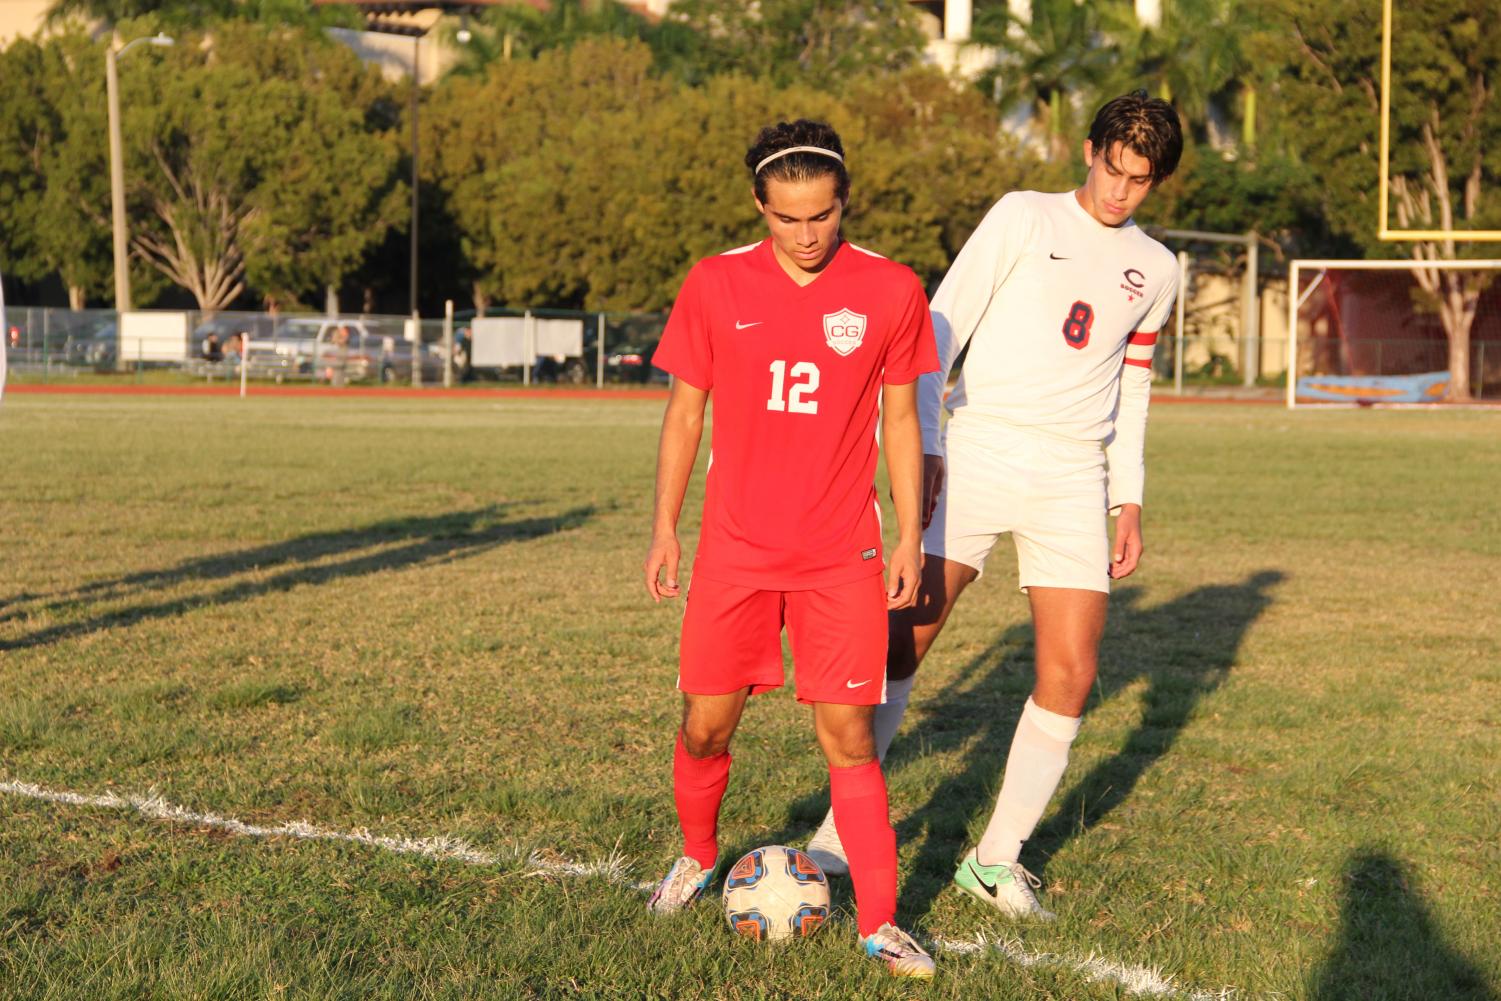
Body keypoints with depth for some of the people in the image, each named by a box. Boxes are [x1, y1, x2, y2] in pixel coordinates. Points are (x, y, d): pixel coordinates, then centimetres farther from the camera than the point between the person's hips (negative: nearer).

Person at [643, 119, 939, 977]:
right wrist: (665, 528, 5)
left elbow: (901, 418, 6)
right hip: (735, 550, 1)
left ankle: (881, 923, 4)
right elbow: (684, 412, 6)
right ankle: (699, 858, 35)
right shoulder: (716, 286, -2)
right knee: (706, 726, 7)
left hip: (842, 554, -1)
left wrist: (910, 535, 2)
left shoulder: (891, 291, -2)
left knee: (849, 735, -3)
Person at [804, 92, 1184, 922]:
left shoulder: (1156, 270, 16)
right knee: (901, 640, -10)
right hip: (977, 453, -3)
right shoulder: (1024, 217, 3)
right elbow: (940, 325, -2)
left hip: (1073, 479, 3)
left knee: (1069, 675, -5)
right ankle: (843, 834, 2)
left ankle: (997, 858, 8)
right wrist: (924, 445, -10)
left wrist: (1129, 500, 16)